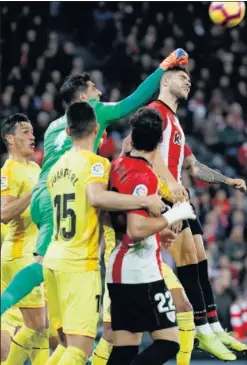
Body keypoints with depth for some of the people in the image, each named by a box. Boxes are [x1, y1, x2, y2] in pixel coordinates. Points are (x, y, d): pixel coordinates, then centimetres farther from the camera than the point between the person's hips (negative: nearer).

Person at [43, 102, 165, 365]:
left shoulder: (57, 167, 15)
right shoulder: (95, 162, -8)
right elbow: (97, 197, -29)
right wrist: (145, 201, -23)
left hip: (54, 261, 8)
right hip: (80, 264, -8)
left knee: (70, 344, 17)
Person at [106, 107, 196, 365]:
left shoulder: (118, 166, 9)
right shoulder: (144, 176, -16)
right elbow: (136, 230, -25)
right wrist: (172, 216, -14)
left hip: (118, 271, 9)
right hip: (141, 273, -9)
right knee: (168, 343, -7)